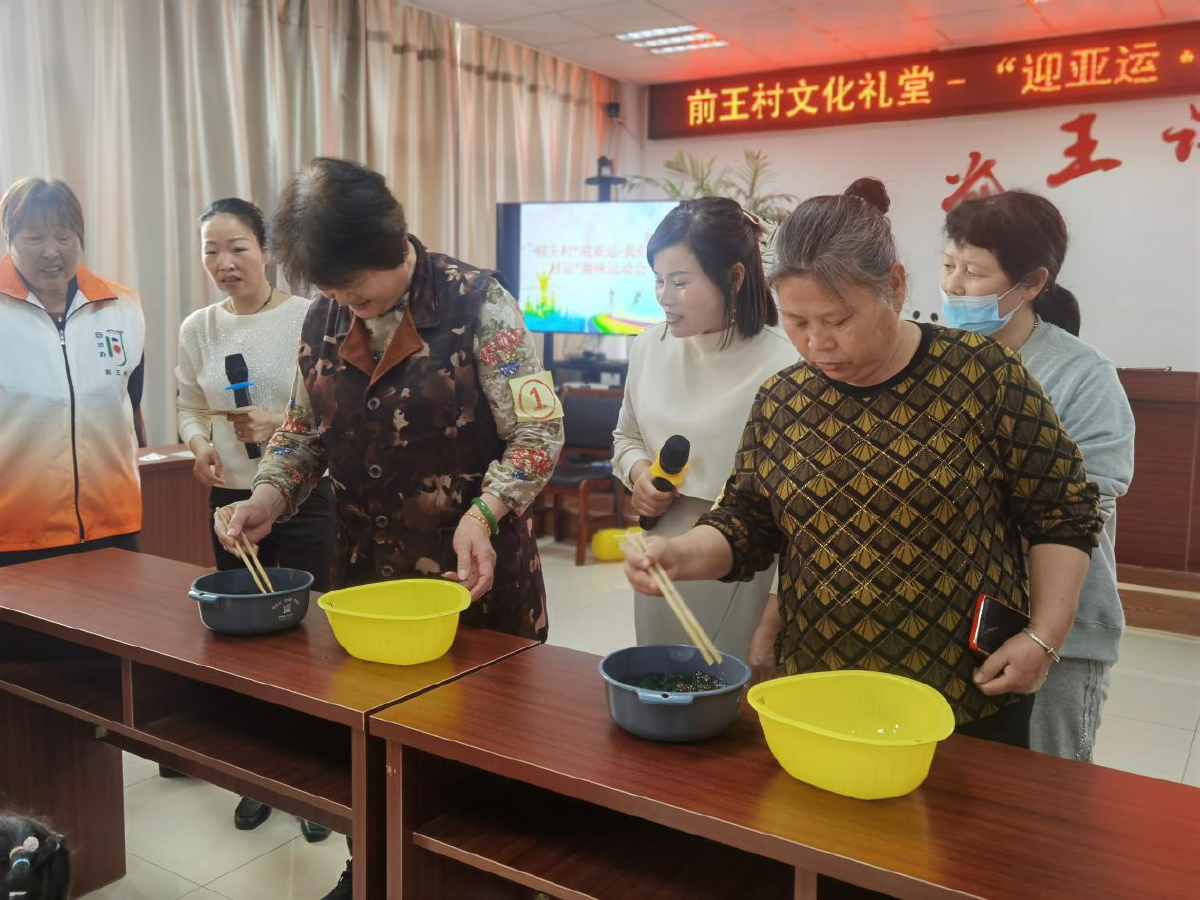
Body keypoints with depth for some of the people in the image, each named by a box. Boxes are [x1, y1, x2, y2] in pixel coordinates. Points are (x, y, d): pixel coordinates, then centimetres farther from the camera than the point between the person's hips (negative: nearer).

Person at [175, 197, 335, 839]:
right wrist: (199, 444, -7)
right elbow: (190, 408, 13)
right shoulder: (197, 329, 5)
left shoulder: (308, 319, -9)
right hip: (230, 498, 4)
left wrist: (280, 426, -24)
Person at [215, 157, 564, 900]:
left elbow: (538, 431, -14)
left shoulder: (476, 305, -13)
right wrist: (273, 494, -4)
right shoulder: (323, 322, 3)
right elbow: (304, 430, 15)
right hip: (366, 569, 5)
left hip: (477, 572, -4)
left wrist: (483, 513, -28)